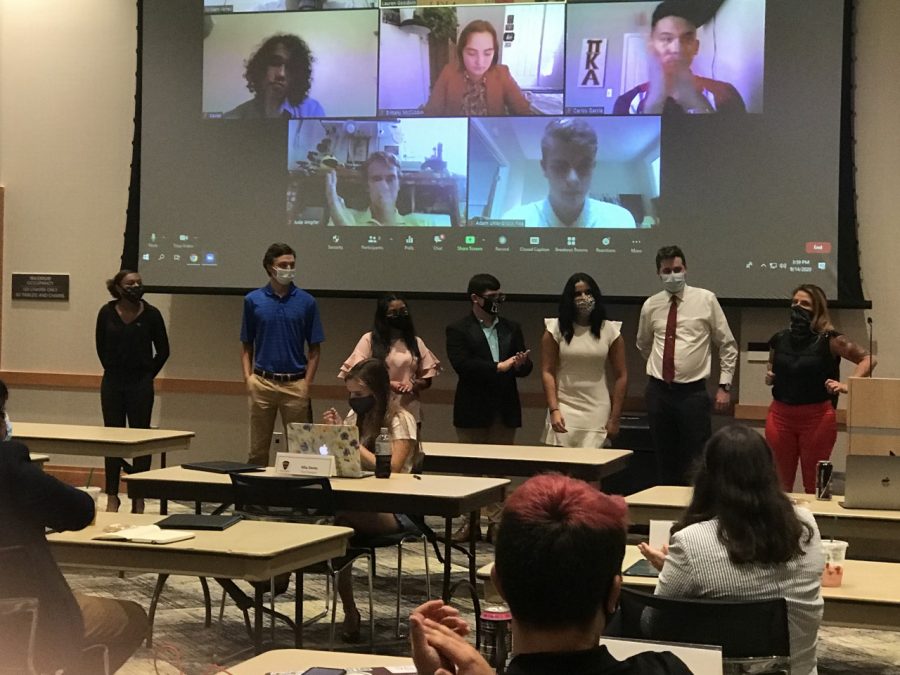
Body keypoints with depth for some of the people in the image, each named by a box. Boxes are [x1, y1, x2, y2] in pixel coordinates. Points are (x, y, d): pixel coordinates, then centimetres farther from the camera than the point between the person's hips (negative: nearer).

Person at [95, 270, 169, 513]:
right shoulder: (107, 313, -1)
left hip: (140, 384, -1)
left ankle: (139, 498, 8)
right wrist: (112, 370, 11)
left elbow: (163, 351, 4)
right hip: (112, 383, 2)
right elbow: (101, 346, 12)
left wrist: (148, 375, 4)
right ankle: (112, 496, 15)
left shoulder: (151, 314, -4)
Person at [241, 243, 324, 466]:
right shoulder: (253, 300, 3)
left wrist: (307, 383, -6)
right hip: (262, 382, 1)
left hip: (295, 383, 0)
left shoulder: (306, 302, 1)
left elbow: (314, 348, 3)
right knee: (258, 448, 6)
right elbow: (246, 345, 8)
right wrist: (248, 377, -4)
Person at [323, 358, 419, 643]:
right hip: (362, 502, 6)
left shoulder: (400, 420, -5)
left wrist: (353, 442, -15)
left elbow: (391, 469, -18)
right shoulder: (356, 417, 15)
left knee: (339, 517, -36)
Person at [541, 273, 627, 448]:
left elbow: (621, 376, 6)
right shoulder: (556, 329, 2)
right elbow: (547, 372, -1)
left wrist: (614, 418, 2)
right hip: (564, 409, 0)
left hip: (597, 412, 0)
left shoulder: (610, 331, 4)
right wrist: (554, 410, -11)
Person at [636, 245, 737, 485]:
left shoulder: (705, 300, -2)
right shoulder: (650, 305, 6)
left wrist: (725, 386, 0)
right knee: (665, 461, 9)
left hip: (693, 392, -3)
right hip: (658, 391, 3)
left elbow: (728, 345, 3)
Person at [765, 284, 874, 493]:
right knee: (780, 485, 9)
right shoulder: (779, 339, 7)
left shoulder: (830, 340, -7)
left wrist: (847, 385, -17)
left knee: (814, 485, 5)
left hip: (817, 416, -4)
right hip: (780, 415, 4)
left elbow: (868, 359, -7)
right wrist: (769, 378, 5)